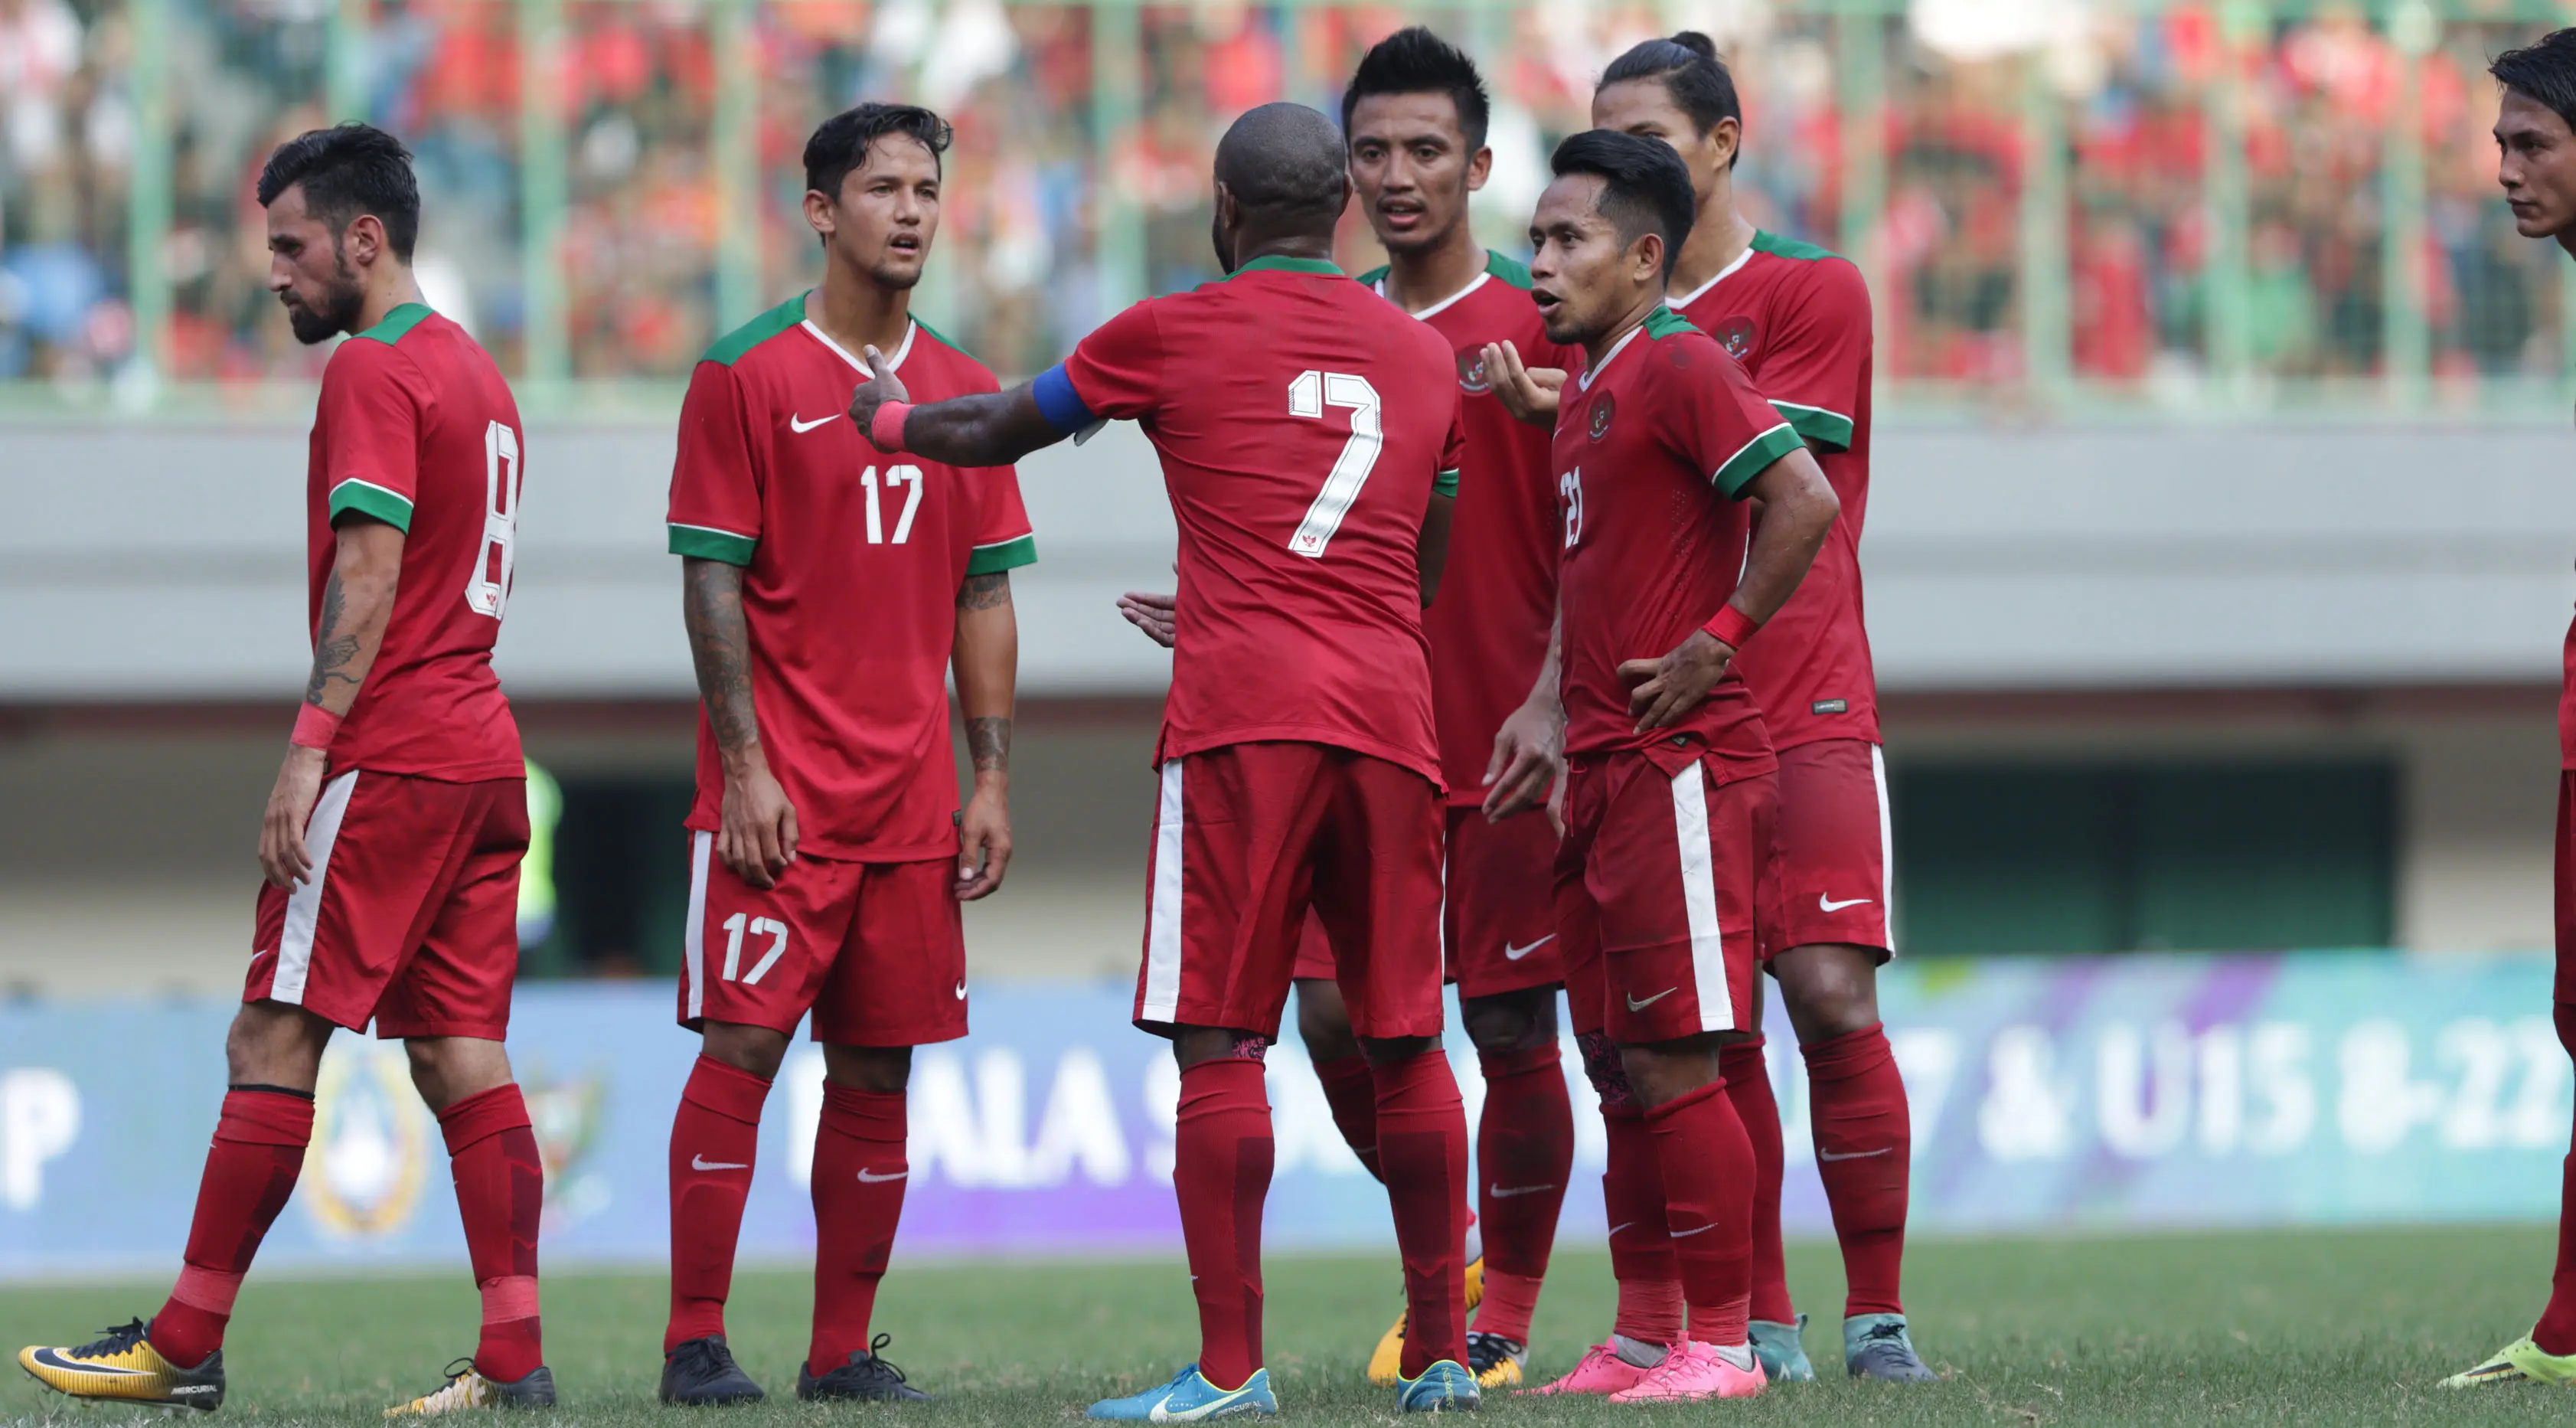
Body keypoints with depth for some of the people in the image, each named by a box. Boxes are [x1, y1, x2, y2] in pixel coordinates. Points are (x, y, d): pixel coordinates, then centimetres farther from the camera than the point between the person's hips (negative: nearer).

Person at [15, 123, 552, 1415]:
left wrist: (311, 745, -21)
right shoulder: (473, 372, 20)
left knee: (273, 1042, -6)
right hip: (482, 761, 9)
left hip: (387, 762, -9)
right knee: (461, 1055, 5)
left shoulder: (372, 372, -9)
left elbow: (369, 570, -17)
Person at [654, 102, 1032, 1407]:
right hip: (779, 793, -5)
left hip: (912, 798, 5)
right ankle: (694, 1345, -4)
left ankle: (843, 1350, 10)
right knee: (741, 1046, -8)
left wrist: (993, 780, 7)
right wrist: (745, 766, -12)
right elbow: (713, 579, -5)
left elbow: (985, 597, 14)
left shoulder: (964, 392, 12)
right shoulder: (748, 374, -2)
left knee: (878, 1073, 5)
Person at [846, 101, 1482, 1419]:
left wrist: (889, 418, 41)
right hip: (1390, 718, 4)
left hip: (1243, 722, -4)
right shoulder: (1426, 356, 18)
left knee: (1218, 1046, -5)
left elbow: (996, 433, 19)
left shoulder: (1170, 335, 4)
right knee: (1405, 1045, 10)